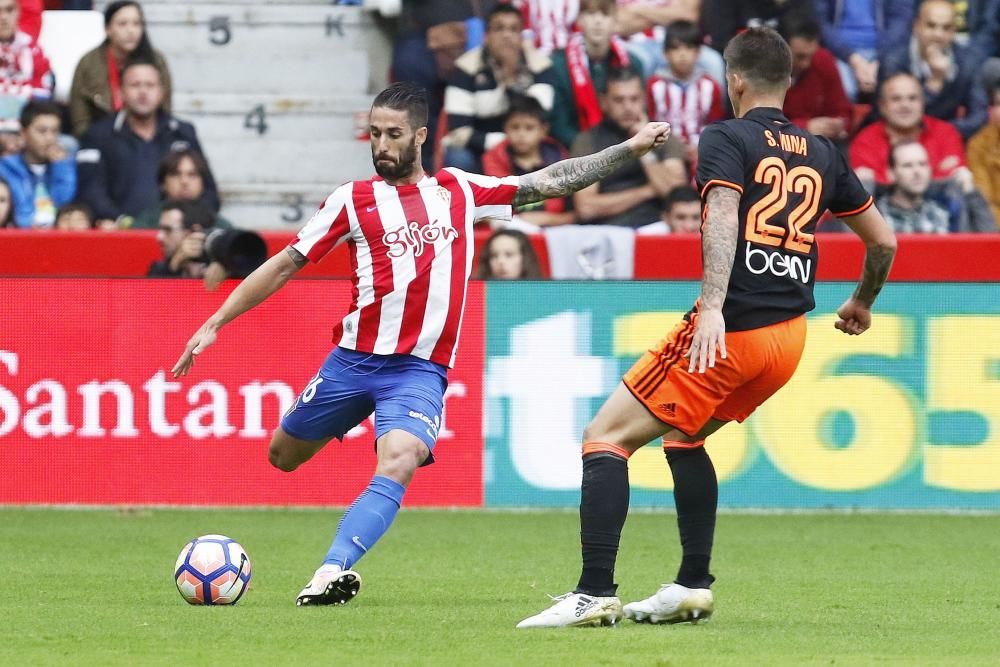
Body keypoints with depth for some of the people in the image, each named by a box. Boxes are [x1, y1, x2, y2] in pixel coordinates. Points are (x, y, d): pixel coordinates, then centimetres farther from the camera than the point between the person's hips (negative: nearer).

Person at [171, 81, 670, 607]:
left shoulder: (460, 191, 9)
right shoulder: (352, 200, 4)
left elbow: (551, 182, 12)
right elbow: (284, 266, 7)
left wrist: (630, 148, 5)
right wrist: (215, 323, 3)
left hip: (420, 369, -1)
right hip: (353, 360, 2)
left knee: (397, 466, -26)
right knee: (283, 457, 9)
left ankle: (333, 572, -35)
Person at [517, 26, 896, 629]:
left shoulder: (726, 138, -3)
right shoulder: (822, 154, 15)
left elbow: (723, 215, -21)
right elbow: (884, 241, 21)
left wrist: (713, 307, -31)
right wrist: (863, 302, 40)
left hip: (729, 331, -7)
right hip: (790, 337, 7)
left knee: (606, 437, -2)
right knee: (683, 436, 29)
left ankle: (595, 594, -14)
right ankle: (694, 587, 23)